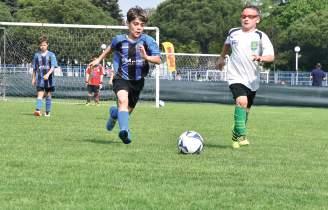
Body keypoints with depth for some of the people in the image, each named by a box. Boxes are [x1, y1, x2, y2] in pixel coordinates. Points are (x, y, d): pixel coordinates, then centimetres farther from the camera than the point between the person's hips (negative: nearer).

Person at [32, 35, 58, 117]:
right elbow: (34, 68, 14)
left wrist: (48, 74, -25)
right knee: (40, 95, -12)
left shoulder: (51, 55, -1)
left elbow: (53, 67, -10)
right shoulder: (37, 55, 6)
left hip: (49, 79, 0)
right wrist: (33, 79, 13)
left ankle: (47, 112, 17)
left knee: (48, 95, 8)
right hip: (40, 79, 0)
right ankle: (38, 110, -26)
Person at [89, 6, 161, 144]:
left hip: (137, 81, 2)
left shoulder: (148, 41, -14)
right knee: (123, 99, -33)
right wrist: (99, 59, 24)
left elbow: (158, 60, -19)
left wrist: (146, 57, -38)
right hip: (121, 78, -2)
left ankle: (114, 112, 53)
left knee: (128, 110, 18)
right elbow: (110, 48, 16)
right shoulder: (119, 40, -8)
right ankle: (124, 130, -36)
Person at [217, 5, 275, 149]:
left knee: (246, 108, 15)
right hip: (236, 77, -1)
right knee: (241, 101, -26)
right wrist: (222, 57, 35)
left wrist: (261, 58, -39)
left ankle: (236, 135, 38)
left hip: (252, 80, 1)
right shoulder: (233, 33, 1)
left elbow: (271, 56, -19)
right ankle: (241, 135, -23)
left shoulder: (261, 37, -8)